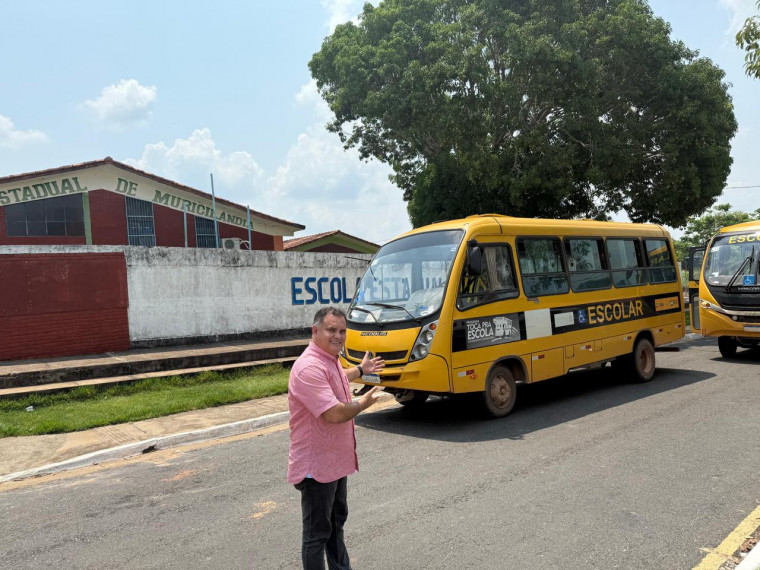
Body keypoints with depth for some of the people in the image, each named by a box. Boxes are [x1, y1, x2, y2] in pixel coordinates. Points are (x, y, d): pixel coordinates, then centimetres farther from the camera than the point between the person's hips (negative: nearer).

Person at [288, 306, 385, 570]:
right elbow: (335, 413, -34)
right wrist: (363, 403, -16)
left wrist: (361, 370, 39)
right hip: (316, 466, -10)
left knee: (337, 521, 26)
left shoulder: (330, 359, 5)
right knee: (317, 533, 6)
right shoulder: (309, 368, -28)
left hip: (336, 460, 10)